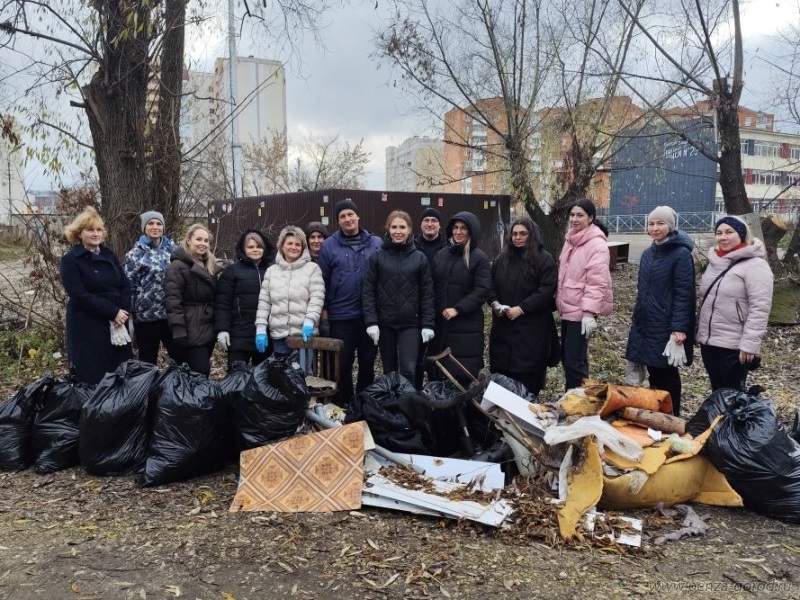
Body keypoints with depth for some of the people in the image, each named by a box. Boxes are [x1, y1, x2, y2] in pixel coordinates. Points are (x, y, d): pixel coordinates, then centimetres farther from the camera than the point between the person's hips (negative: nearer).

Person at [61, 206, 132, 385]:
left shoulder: (108, 254, 10)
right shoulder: (70, 260, -7)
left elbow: (125, 284, 6)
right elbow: (80, 296, -16)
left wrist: (124, 312, -10)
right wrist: (113, 312, -18)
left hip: (117, 323, 6)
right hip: (88, 327, -5)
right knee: (94, 378, 0)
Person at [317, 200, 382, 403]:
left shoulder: (376, 243, 1)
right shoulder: (329, 245, -1)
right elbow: (323, 280, 3)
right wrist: (323, 308, 1)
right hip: (341, 316, -1)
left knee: (367, 363, 12)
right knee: (343, 364, 8)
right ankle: (345, 405, 24)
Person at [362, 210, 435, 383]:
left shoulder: (420, 258, 2)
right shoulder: (377, 257, 0)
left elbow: (427, 293, 2)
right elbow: (368, 291, -3)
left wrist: (428, 324, -4)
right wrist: (371, 322, -11)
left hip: (410, 324, 0)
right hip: (385, 323, 1)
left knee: (408, 370, -7)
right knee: (389, 370, 11)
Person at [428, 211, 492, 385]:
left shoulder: (479, 258, -5)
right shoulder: (441, 254, 10)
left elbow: (482, 291, -12)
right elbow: (433, 285, 14)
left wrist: (458, 309, -17)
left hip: (467, 325, -5)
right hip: (440, 321, 5)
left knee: (465, 373, -2)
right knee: (437, 370, 9)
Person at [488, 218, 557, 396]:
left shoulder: (544, 259, -6)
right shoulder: (502, 258, 12)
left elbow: (546, 291, -14)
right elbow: (491, 285, 16)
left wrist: (521, 308, -20)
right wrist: (494, 302, -4)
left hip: (532, 327, -5)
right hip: (503, 325, 5)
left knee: (528, 374, -1)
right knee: (500, 369, 9)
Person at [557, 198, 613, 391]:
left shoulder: (597, 244, -15)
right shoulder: (571, 239, 12)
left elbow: (597, 282, -21)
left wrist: (589, 312, -25)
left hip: (581, 311, -9)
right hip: (568, 308, 9)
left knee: (574, 360, -5)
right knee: (566, 357, 16)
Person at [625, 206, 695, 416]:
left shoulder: (681, 254, -11)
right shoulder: (648, 253, 11)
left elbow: (684, 293, -16)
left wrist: (679, 327, -21)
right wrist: (636, 317, 16)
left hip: (667, 326, -6)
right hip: (645, 323, 6)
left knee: (667, 374, 4)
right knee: (653, 371, 14)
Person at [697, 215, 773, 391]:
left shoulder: (755, 265, -13)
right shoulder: (715, 262, 11)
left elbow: (760, 308, -18)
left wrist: (749, 344, -22)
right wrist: (700, 332, 17)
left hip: (734, 345, -7)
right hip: (708, 341, 7)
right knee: (717, 392, 17)